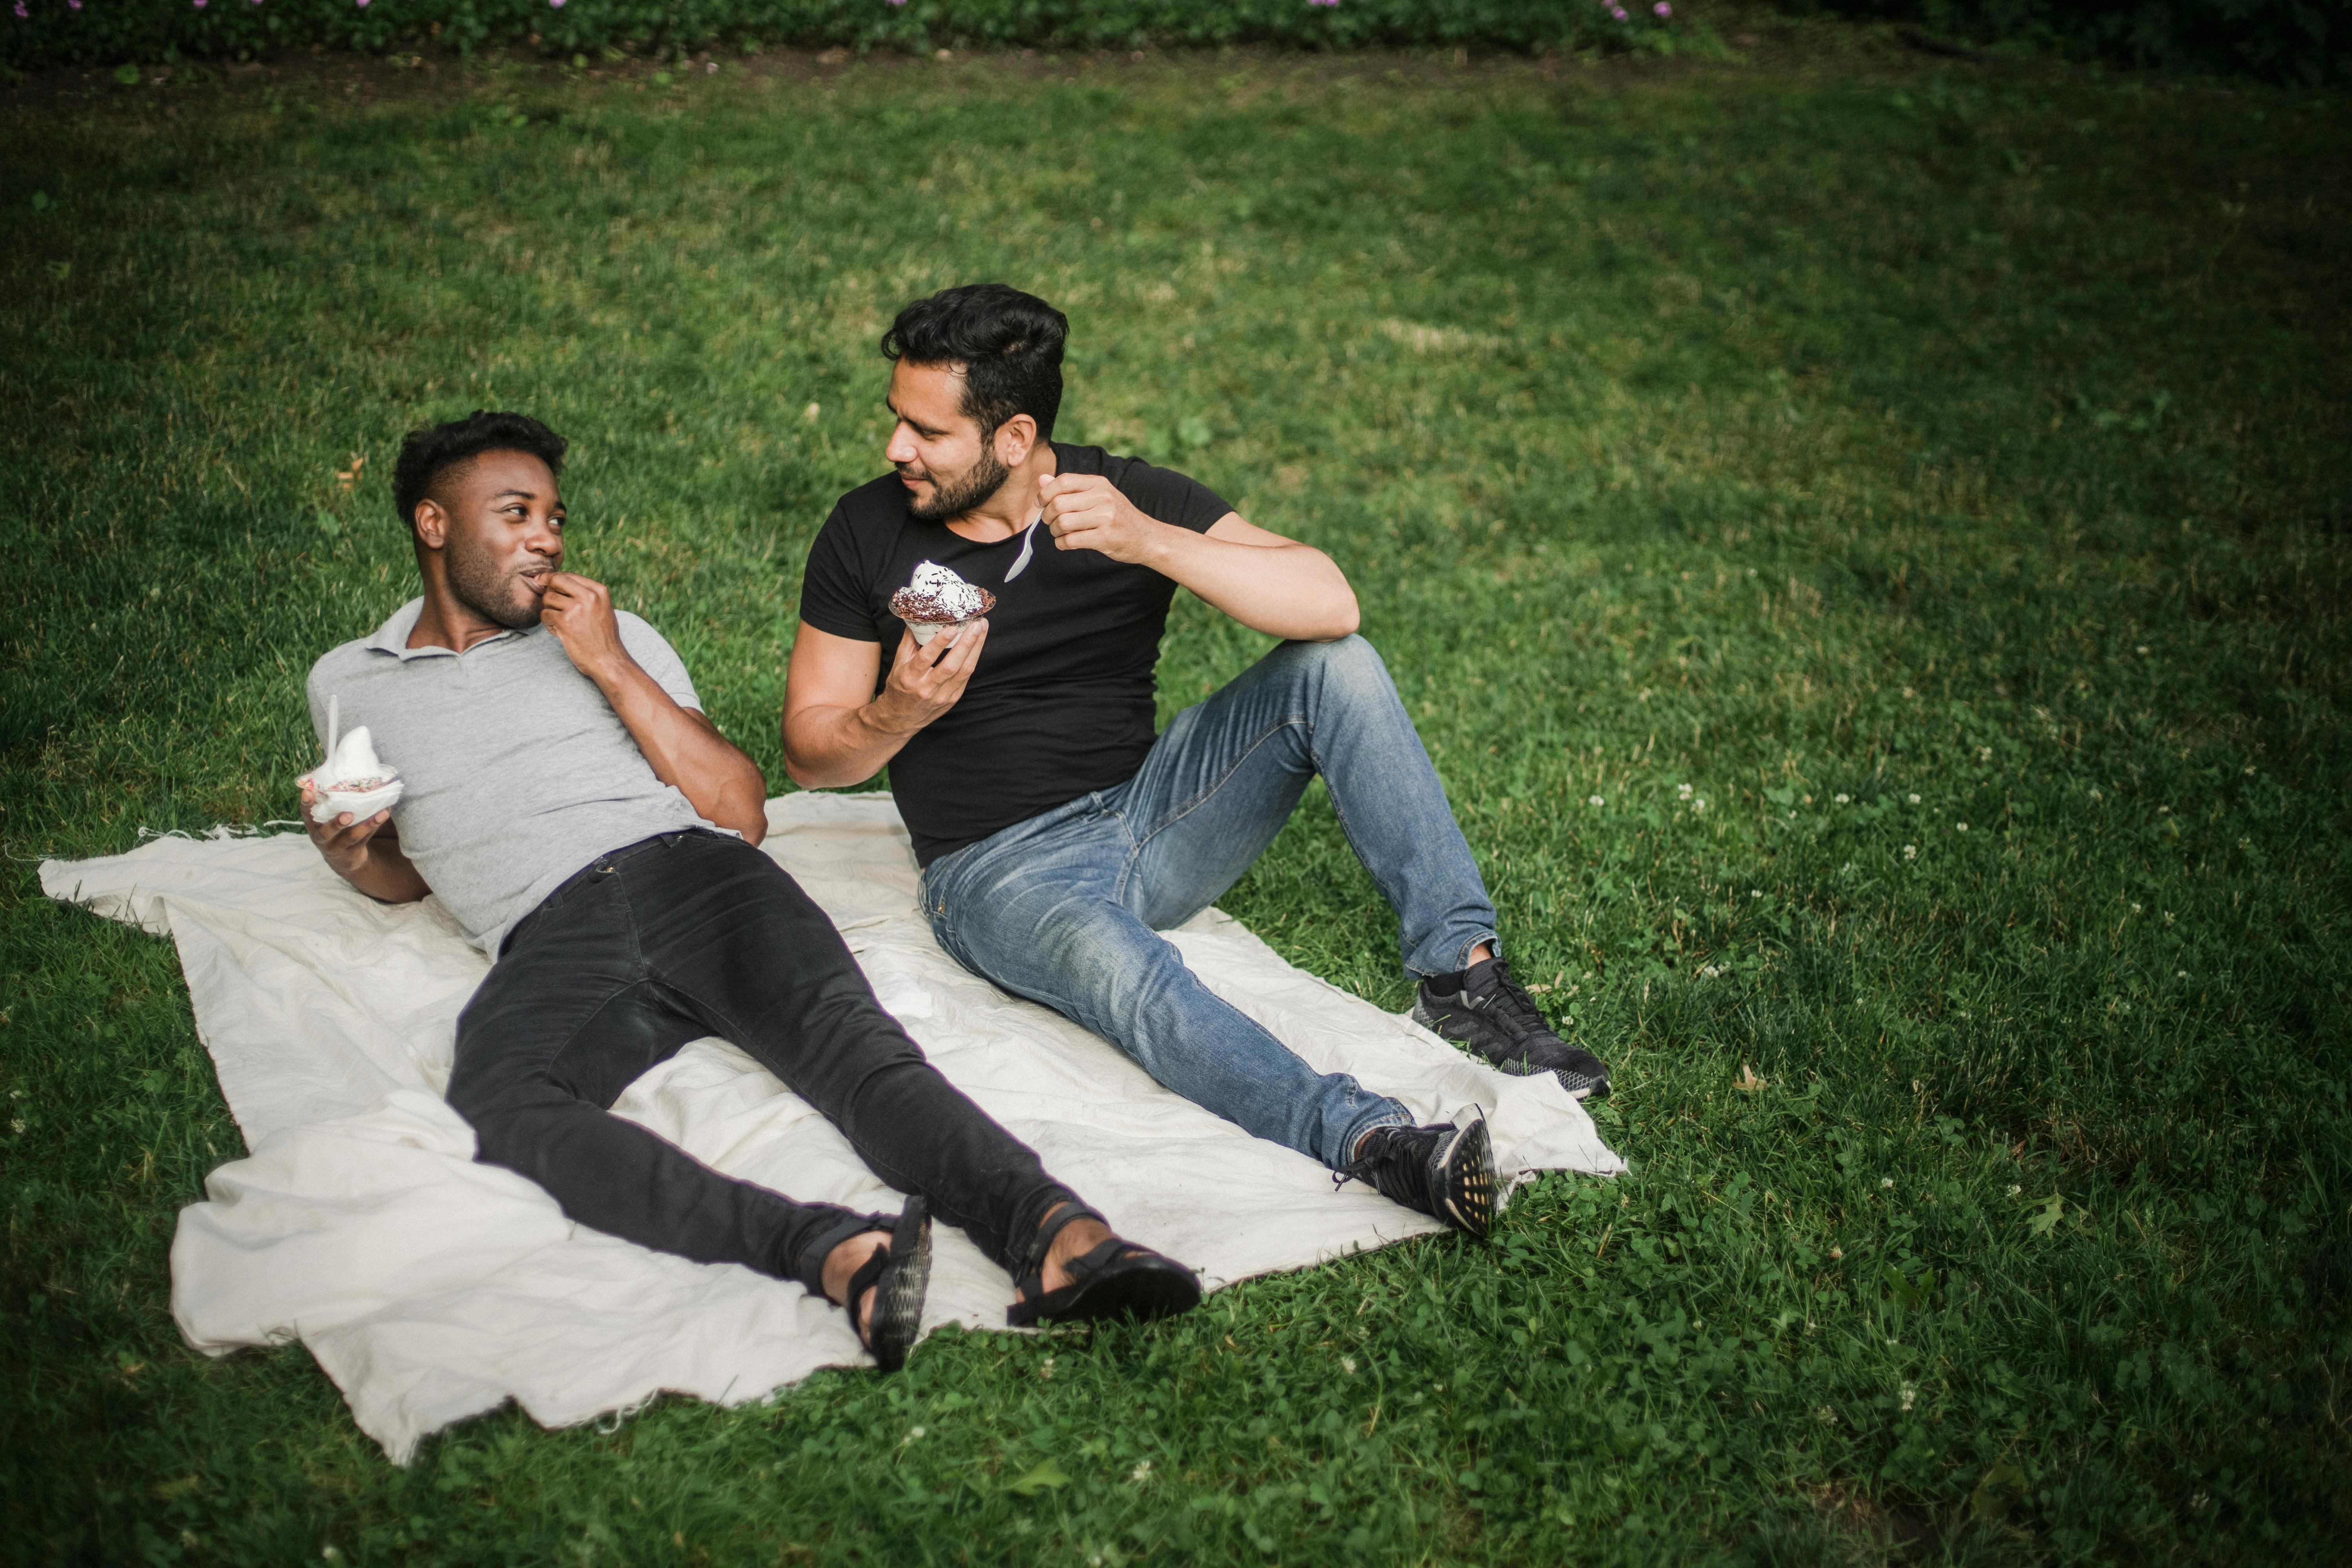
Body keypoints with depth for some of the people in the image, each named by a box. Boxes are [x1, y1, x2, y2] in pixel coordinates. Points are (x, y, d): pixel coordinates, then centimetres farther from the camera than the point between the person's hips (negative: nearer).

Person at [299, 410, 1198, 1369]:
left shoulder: (611, 636, 25)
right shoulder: (348, 686, 28)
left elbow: (742, 813, 15)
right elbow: (410, 870, 37)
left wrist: (612, 667, 7)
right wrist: (347, 853, 12)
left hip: (693, 875, 1)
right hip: (550, 943, -1)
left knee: (846, 1040, -32)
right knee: (494, 1113, -37)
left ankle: (1058, 1235, -55)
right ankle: (833, 1254, -56)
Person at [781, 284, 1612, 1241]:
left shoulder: (1130, 496, -3)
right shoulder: (867, 535, -2)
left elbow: (1329, 604, -17)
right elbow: (809, 751, 1)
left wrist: (1149, 542, -30)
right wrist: (896, 716, -22)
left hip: (1147, 812, 3)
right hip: (1001, 868, -2)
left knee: (1334, 667, -17)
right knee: (1122, 966, -37)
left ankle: (1460, 973, -18)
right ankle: (1373, 1143, -55)